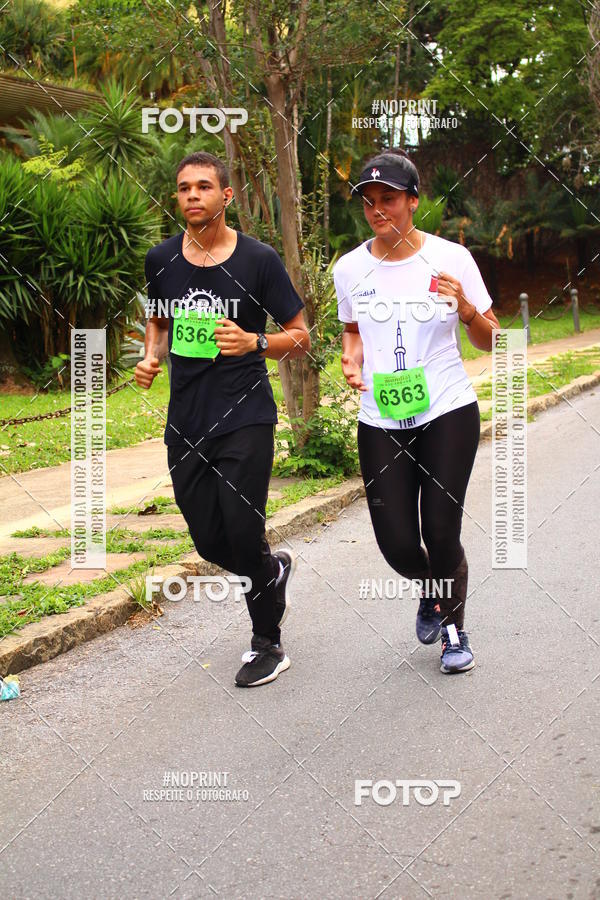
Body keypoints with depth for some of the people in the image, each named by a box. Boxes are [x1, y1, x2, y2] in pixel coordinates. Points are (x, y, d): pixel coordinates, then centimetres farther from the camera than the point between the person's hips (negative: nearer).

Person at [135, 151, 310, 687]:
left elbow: (300, 337, 0)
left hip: (245, 419, -4)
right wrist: (152, 358, 2)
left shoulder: (258, 260, -6)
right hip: (185, 421, 4)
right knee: (209, 542, 7)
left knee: (243, 533, -7)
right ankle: (275, 570, 41)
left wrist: (254, 342, -19)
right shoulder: (161, 261, 6)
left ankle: (268, 646, 15)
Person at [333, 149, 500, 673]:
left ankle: (455, 626, 23)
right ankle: (431, 592, 35)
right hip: (380, 422, 2)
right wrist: (352, 359, -1)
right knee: (398, 544, -2)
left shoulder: (450, 257, -5)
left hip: (448, 413, -2)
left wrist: (467, 309, -19)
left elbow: (490, 342, 2)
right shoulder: (350, 268, 2)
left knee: (441, 533, -6)